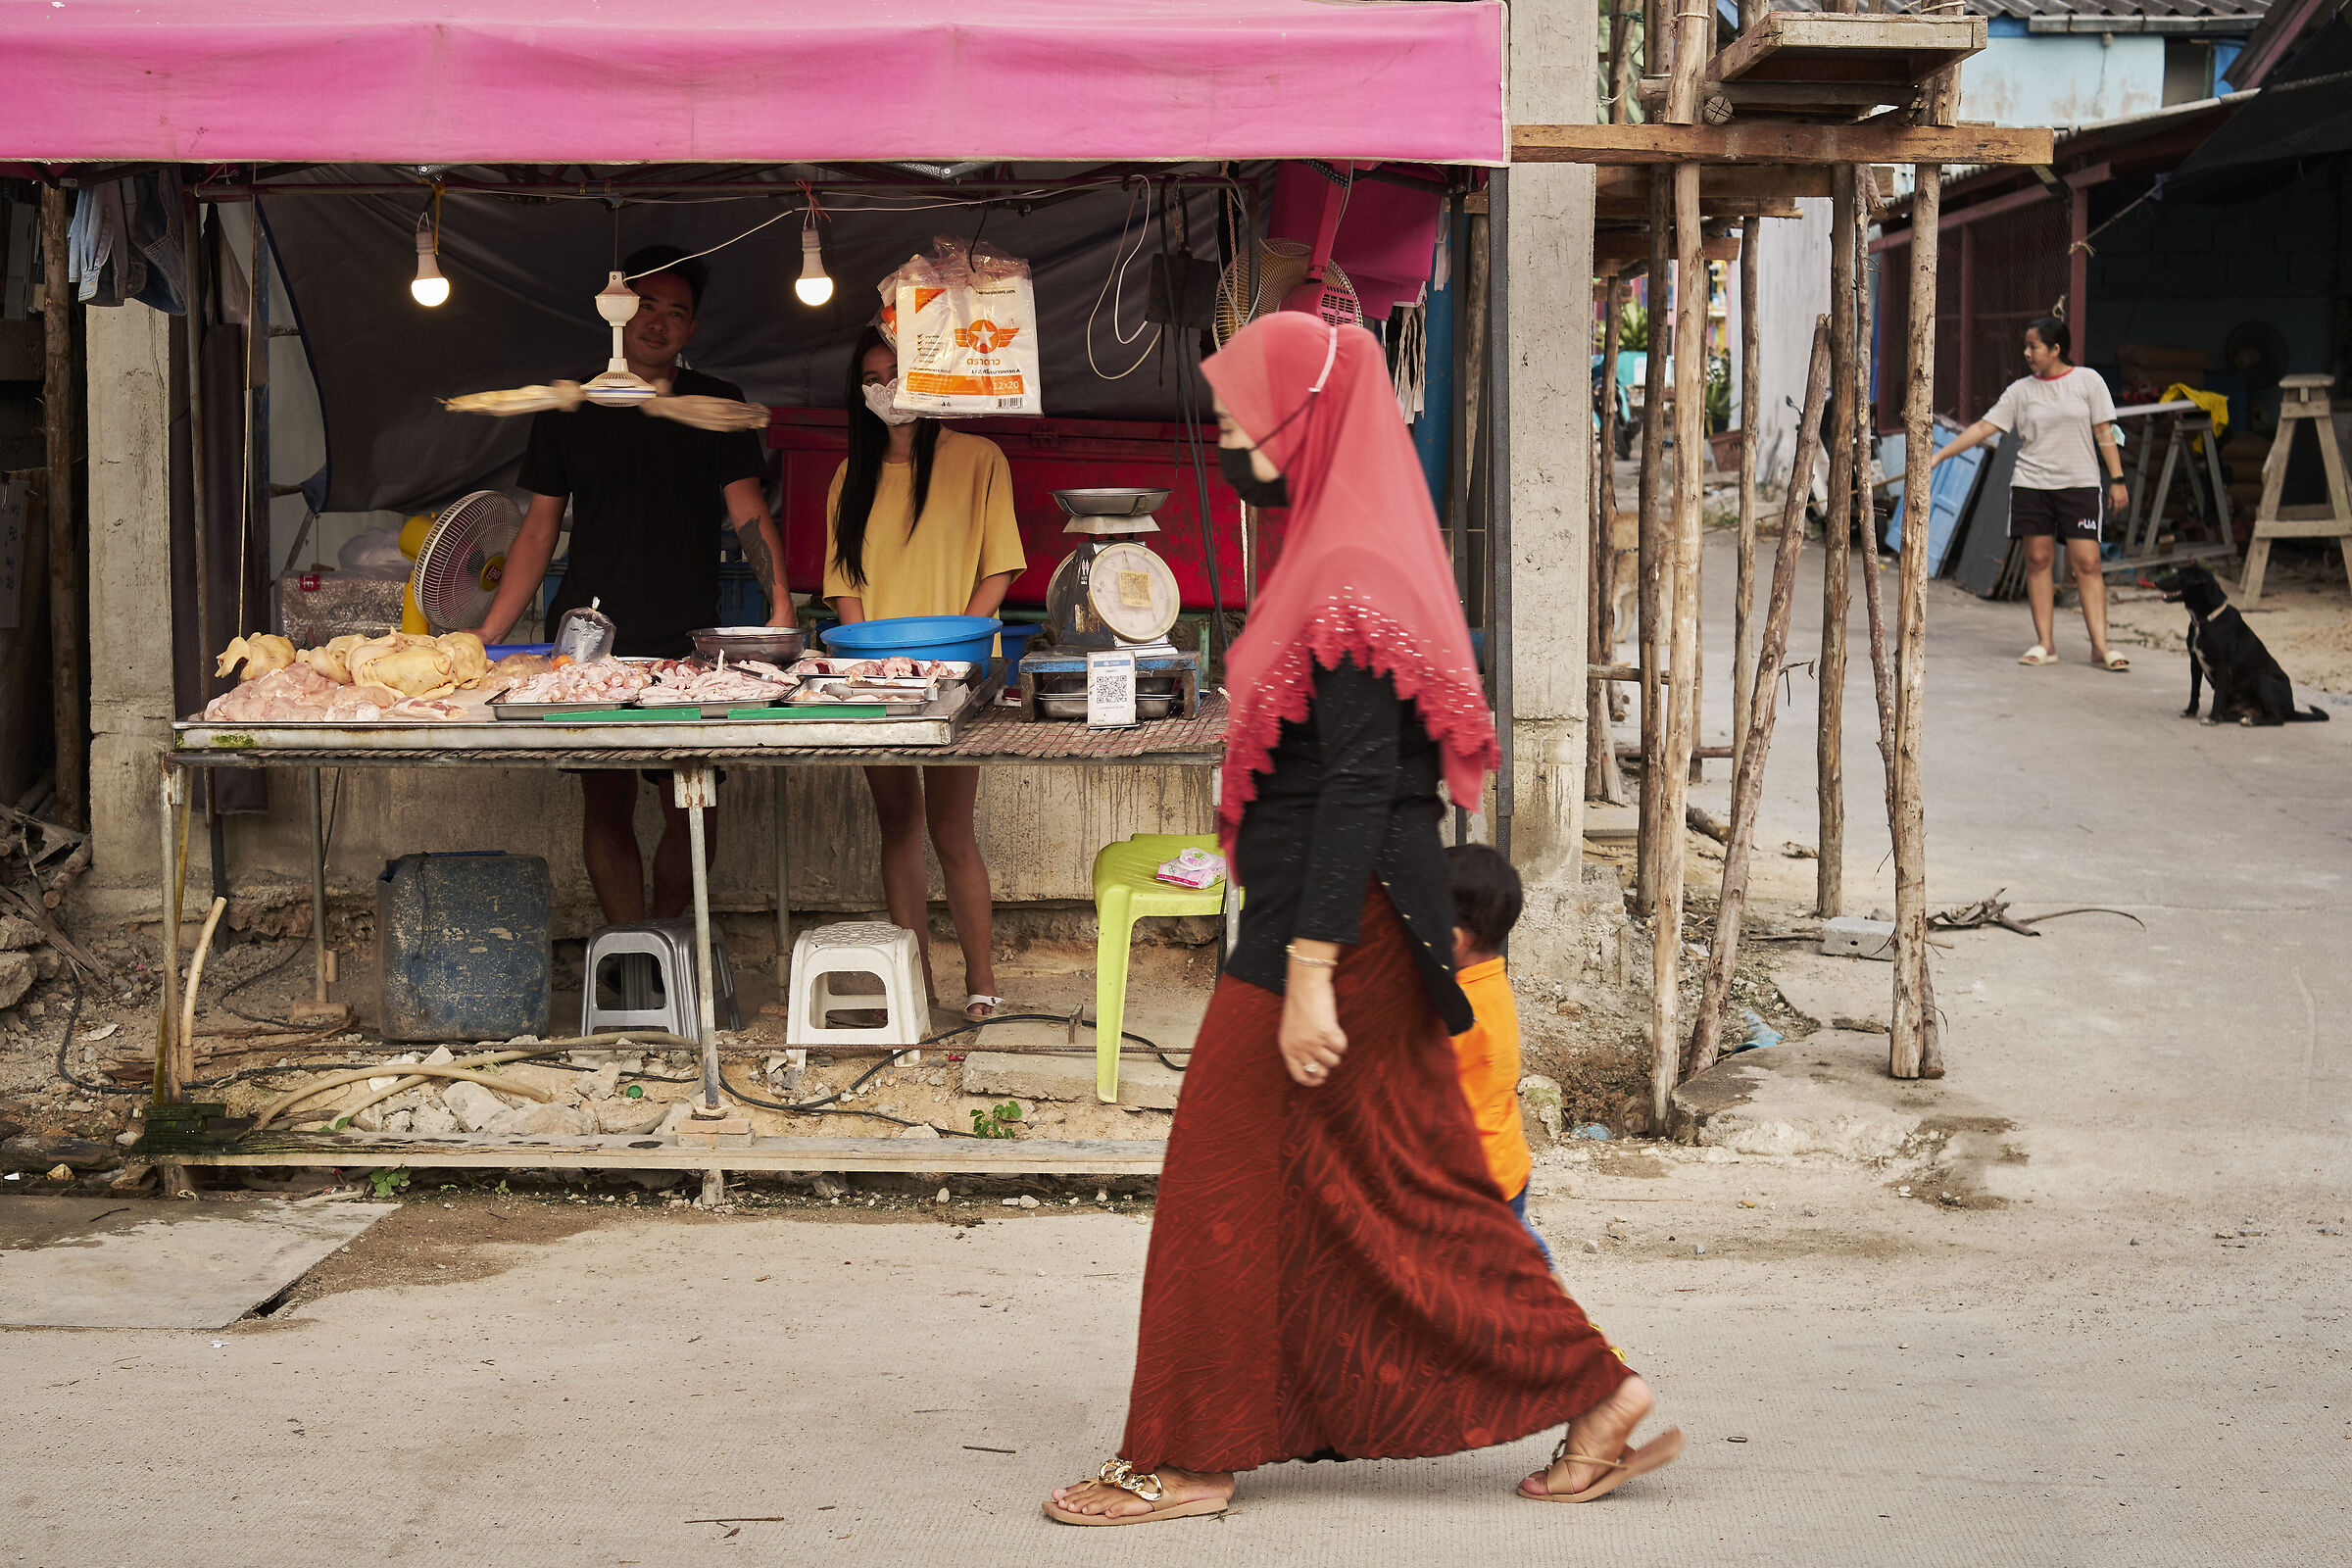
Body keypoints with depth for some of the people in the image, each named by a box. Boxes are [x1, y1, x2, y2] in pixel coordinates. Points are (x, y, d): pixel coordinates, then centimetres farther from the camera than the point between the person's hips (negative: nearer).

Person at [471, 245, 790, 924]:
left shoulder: (717, 406, 7)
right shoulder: (568, 409, 9)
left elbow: (748, 510, -3)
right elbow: (539, 530, 12)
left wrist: (781, 605, -20)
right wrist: (486, 634, 4)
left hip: (689, 642, 0)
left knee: (692, 810, -2)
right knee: (606, 805, -2)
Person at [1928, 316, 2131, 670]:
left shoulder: (2087, 380, 3)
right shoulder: (2021, 390, 8)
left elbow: (2104, 433, 4)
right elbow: (1984, 427, 7)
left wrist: (2117, 480, 1)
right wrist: (1938, 456, 1)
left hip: (2079, 484, -2)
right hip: (2031, 485, 2)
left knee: (2087, 563, -8)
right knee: (2038, 560, 0)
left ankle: (2100, 645, -8)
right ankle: (2045, 644, 5)